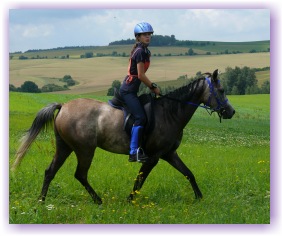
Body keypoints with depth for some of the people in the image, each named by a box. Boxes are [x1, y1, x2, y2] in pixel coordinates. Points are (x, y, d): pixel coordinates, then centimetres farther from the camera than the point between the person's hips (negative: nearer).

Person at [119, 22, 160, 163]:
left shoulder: (144, 51, 16)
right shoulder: (140, 51, -14)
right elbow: (141, 75, -17)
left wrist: (151, 86, 13)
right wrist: (153, 87, -7)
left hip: (130, 90, 10)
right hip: (128, 91, -10)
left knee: (142, 117, 9)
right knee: (140, 117, -19)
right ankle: (134, 152, -22)